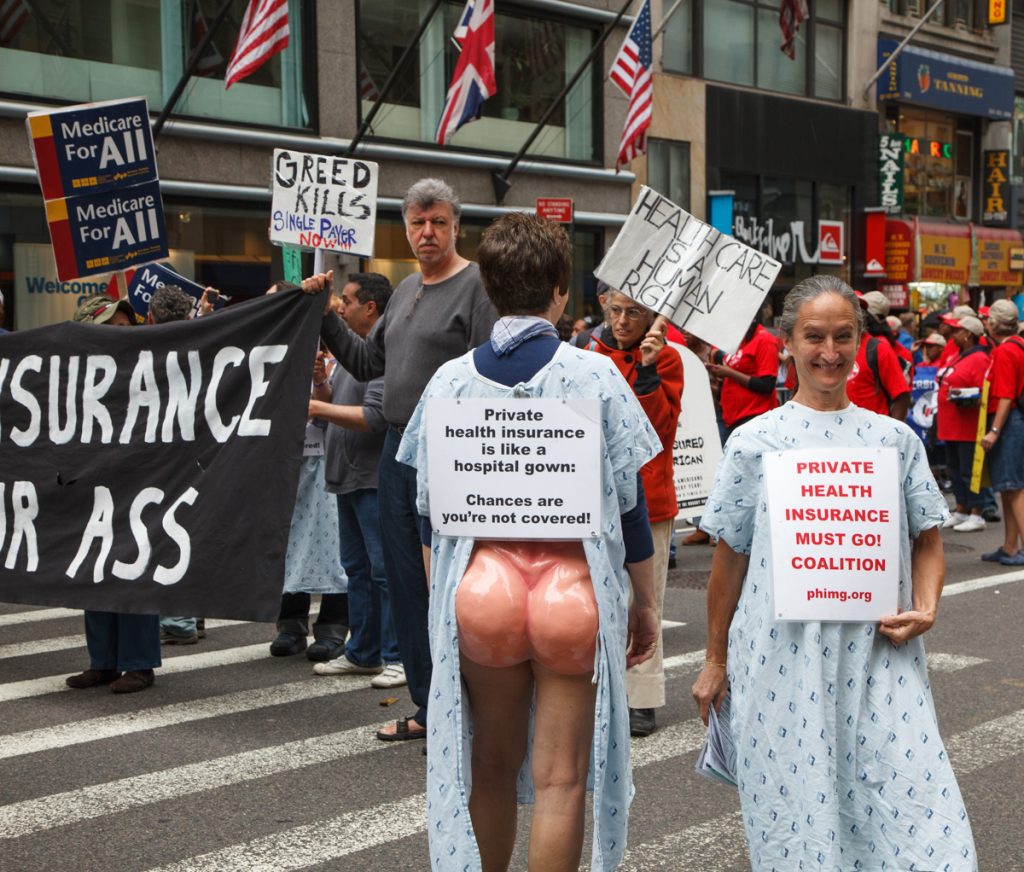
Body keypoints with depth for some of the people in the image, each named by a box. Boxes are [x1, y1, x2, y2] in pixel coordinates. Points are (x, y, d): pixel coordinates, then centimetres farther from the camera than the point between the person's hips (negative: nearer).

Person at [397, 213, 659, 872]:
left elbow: (430, 509, 6)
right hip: (574, 590, -3)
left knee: (492, 766, 17)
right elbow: (629, 503, -2)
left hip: (479, 588, 3)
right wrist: (645, 603, 8)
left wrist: (439, 600, 17)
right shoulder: (594, 375, -5)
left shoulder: (451, 380, 2)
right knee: (560, 779, 4)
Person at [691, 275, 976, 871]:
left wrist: (926, 609, -7)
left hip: (879, 658, 1)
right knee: (796, 811, 4)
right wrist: (716, 661, 9)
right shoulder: (755, 442, 2)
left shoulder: (896, 439, 7)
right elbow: (731, 557, 6)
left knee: (915, 808, -5)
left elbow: (927, 540, 12)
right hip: (783, 657, -1)